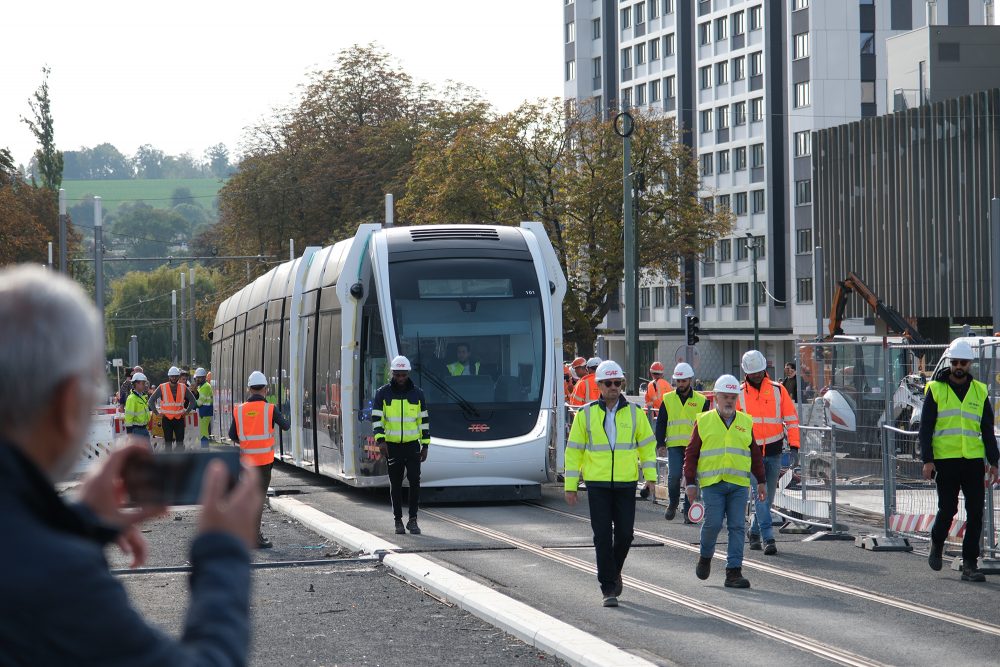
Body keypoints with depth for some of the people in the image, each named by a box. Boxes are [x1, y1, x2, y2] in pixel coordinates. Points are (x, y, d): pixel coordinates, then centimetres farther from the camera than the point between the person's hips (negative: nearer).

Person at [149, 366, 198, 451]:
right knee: (168, 442, 2)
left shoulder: (183, 388, 3)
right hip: (167, 419, -1)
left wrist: (186, 411, 6)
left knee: (180, 442, -2)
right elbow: (151, 401, 3)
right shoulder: (162, 388, -3)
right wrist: (157, 412, 0)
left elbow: (193, 400, 14)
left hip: (179, 419, 1)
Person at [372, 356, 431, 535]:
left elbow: (424, 420, 9)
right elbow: (376, 419, -3)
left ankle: (412, 520, -1)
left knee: (415, 481, -10)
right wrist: (381, 440, -17)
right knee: (395, 484, 5)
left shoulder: (417, 393, 5)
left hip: (412, 445, 0)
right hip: (392, 445, 0)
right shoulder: (383, 393, 0)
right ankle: (398, 521, 14)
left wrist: (425, 446, 6)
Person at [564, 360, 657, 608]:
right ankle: (608, 588, 2)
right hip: (597, 485, -1)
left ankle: (614, 572, 30)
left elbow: (647, 444, 11)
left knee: (625, 534, 2)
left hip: (626, 484, 1)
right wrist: (570, 485, 2)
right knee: (603, 536, -4)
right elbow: (573, 450, 5)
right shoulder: (586, 415, 2)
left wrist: (650, 475, 0)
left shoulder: (634, 413, 5)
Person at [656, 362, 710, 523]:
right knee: (674, 475, -13)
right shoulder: (668, 399, 9)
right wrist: (660, 444, 0)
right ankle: (672, 503, 11)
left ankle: (688, 510, 7)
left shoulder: (701, 401, 7)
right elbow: (660, 423, 10)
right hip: (674, 445, 0)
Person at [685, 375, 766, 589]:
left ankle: (734, 572, -1)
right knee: (713, 523, -10)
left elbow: (755, 454, 18)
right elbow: (691, 453, 6)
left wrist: (761, 481, 16)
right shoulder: (704, 421, 5)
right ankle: (705, 556, 19)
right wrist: (690, 483, 1)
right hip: (712, 483, -2)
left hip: (739, 484, 2)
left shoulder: (745, 422, 12)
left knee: (737, 527, -2)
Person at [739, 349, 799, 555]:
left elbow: (791, 417, 6)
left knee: (768, 496, 10)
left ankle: (755, 532, 28)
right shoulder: (739, 394, 2)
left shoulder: (778, 390, 3)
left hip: (774, 452, 2)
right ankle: (768, 538, -15)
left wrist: (794, 443, -3)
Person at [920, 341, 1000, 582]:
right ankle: (937, 544, 31)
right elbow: (925, 428, 1)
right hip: (945, 460, -2)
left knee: (975, 512, -3)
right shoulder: (936, 389, 3)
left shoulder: (980, 391, 11)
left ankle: (970, 564, 2)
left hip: (973, 460, 2)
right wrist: (927, 460, -8)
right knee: (948, 509, 2)